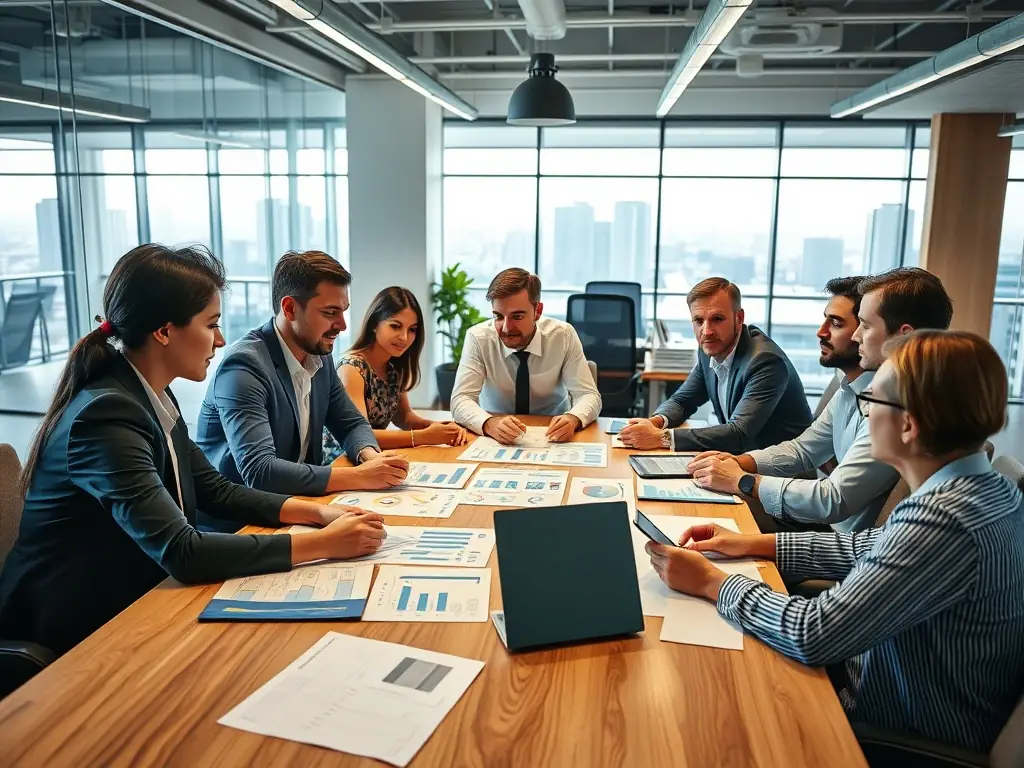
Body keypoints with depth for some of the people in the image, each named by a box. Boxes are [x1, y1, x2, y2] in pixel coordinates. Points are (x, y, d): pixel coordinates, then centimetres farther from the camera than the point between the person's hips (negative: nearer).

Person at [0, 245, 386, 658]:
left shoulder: (155, 398, 2)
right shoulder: (105, 416, -26)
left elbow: (215, 490, 9)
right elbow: (182, 553, -31)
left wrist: (318, 512, -4)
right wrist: (325, 544, -26)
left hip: (131, 602, 8)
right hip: (75, 633, -7)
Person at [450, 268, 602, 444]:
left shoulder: (563, 335, -11)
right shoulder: (478, 338, -13)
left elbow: (589, 396, -11)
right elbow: (460, 399, -18)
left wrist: (572, 419, -33)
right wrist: (490, 424, -39)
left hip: (552, 440, 1)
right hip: (495, 441, -1)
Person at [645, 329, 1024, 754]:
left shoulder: (944, 521, -34)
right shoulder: (986, 486, -5)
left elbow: (812, 635, -33)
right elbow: (872, 548, 8)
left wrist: (710, 582, -18)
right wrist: (753, 544, 3)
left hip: (908, 730, -7)